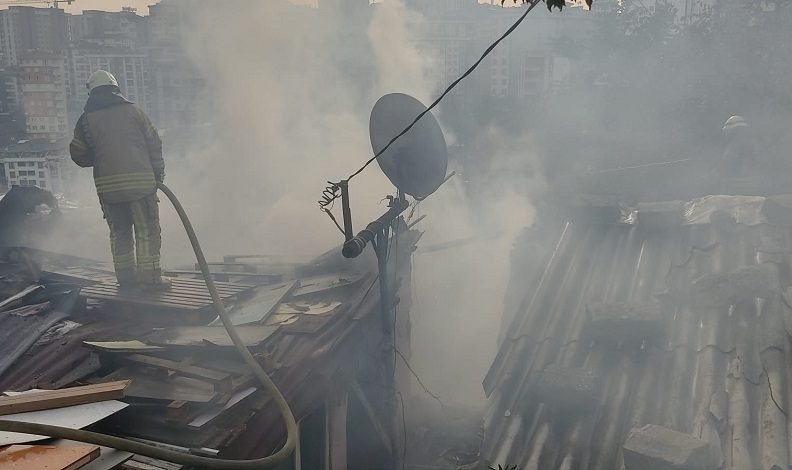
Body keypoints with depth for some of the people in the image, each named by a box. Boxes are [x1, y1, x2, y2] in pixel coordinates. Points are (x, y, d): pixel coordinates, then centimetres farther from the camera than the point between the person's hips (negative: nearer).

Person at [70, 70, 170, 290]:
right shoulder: (132, 110, 4)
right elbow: (154, 141, 3)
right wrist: (158, 173, 12)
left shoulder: (86, 119, 8)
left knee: (119, 233, 13)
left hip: (107, 185, 3)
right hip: (140, 181, -2)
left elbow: (78, 154, 9)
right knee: (147, 230, 2)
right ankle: (150, 277, 1)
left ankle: (126, 277, 17)